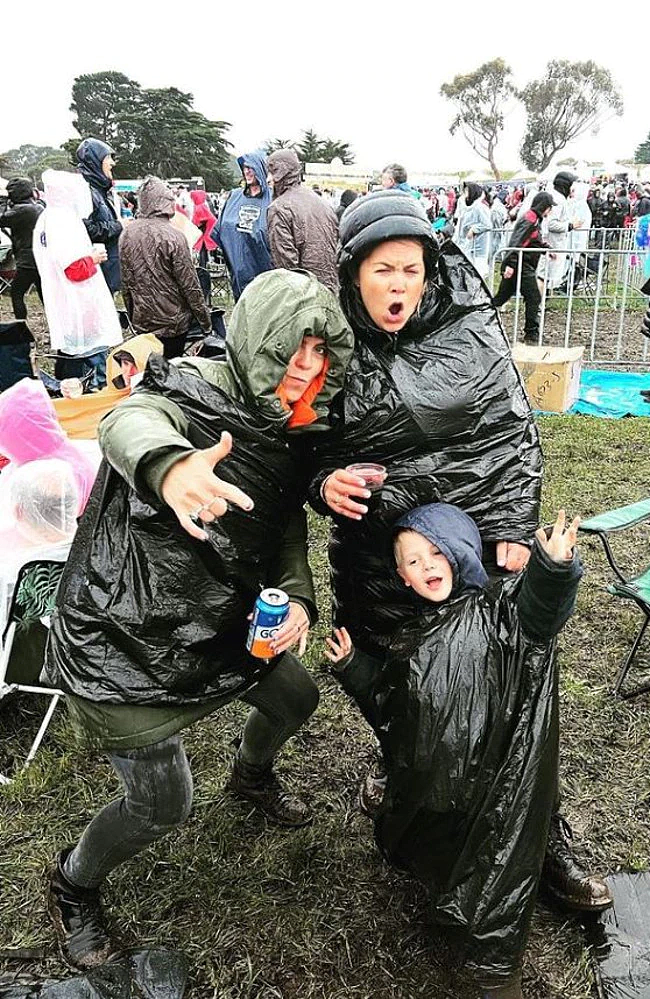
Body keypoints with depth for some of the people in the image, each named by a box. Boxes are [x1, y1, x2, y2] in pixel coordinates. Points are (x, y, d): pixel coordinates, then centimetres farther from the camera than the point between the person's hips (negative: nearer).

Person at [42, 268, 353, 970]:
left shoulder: (292, 429, 3)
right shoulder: (195, 389, -19)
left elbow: (288, 529, 9)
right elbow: (128, 422, -42)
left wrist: (296, 596, -11)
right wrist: (169, 466, -66)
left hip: (217, 622, 7)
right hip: (125, 637, -7)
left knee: (296, 696, 20)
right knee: (163, 803, -1)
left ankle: (252, 776, 55)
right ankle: (73, 885, 33)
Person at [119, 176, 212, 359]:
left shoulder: (126, 234, 0)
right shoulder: (173, 236, -17)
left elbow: (125, 284, 7)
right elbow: (190, 285, -13)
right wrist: (205, 321, -4)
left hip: (141, 322, 5)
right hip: (173, 322, -5)